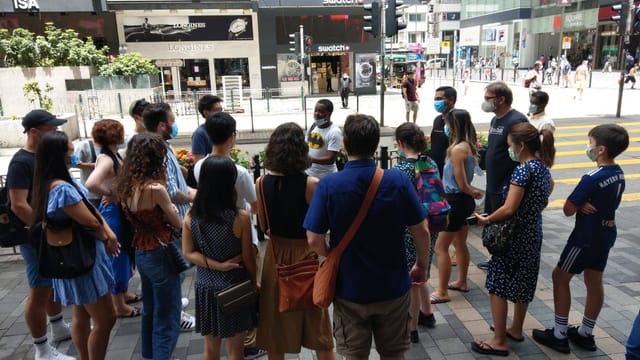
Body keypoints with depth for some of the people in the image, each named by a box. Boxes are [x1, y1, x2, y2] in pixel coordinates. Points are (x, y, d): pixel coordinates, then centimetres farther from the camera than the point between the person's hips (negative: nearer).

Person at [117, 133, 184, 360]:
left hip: (140, 253, 8)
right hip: (160, 255, -8)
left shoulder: (126, 185, -1)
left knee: (149, 312, 25)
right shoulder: (155, 188, -23)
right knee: (167, 319, 6)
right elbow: (177, 222, -13)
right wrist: (170, 205, 5)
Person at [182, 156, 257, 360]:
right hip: (234, 289, -3)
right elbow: (248, 258, -11)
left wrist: (217, 265, -11)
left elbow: (188, 253, -5)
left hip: (205, 287, 4)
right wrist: (254, 282, 5)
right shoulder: (240, 217, -20)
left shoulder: (191, 216, -8)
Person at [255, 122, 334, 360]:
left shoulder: (261, 183, -8)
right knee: (317, 326, 14)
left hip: (275, 255, 3)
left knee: (277, 322, 20)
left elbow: (263, 226, 0)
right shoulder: (311, 184, -19)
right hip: (305, 255, -3)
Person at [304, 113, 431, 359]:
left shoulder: (328, 185, -16)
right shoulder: (398, 180, -13)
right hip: (393, 286, 1)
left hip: (350, 289, -1)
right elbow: (421, 231, -8)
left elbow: (314, 240, -15)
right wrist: (422, 266, 9)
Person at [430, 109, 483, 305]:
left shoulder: (457, 149, -21)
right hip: (463, 201, 10)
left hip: (456, 201, -10)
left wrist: (474, 193, -3)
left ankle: (442, 292, 6)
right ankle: (461, 282, 38)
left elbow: (461, 184, -18)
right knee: (460, 244, 22)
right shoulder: (469, 146, 6)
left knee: (440, 247, -1)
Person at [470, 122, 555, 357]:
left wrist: (486, 219, -13)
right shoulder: (542, 166, 5)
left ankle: (499, 342, 8)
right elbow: (550, 185, 29)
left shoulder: (523, 170, -23)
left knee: (497, 286, 1)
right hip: (533, 233, 9)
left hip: (515, 235, -9)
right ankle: (516, 329, 37)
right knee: (522, 283, 21)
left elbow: (509, 209, -27)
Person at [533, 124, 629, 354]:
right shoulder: (619, 174, 2)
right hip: (606, 234, 8)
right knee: (594, 282, 16)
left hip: (586, 237, -8)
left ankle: (559, 335, 10)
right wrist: (583, 204, -6)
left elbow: (568, 210, -21)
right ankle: (585, 334, 28)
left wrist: (579, 206, -2)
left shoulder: (592, 179, -25)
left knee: (560, 277, 5)